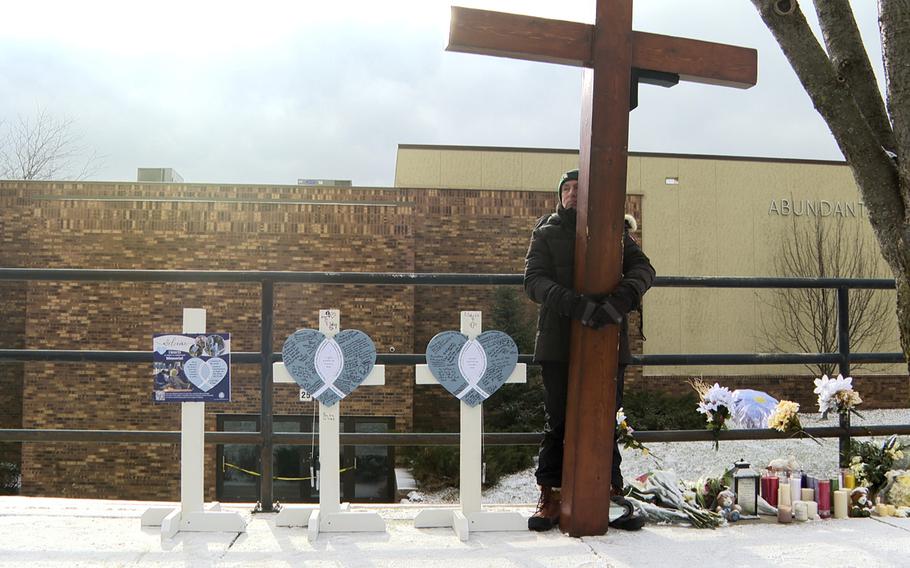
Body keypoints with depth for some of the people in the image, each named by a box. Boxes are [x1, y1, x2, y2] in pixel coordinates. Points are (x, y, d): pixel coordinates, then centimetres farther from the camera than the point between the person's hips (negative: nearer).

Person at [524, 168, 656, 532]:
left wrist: (624, 296, -25)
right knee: (558, 421, 3)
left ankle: (611, 494, 16)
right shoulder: (546, 233, 8)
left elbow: (642, 268, -2)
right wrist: (576, 305, -24)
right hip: (559, 342, -1)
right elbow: (534, 280, -7)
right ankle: (551, 496, 12)